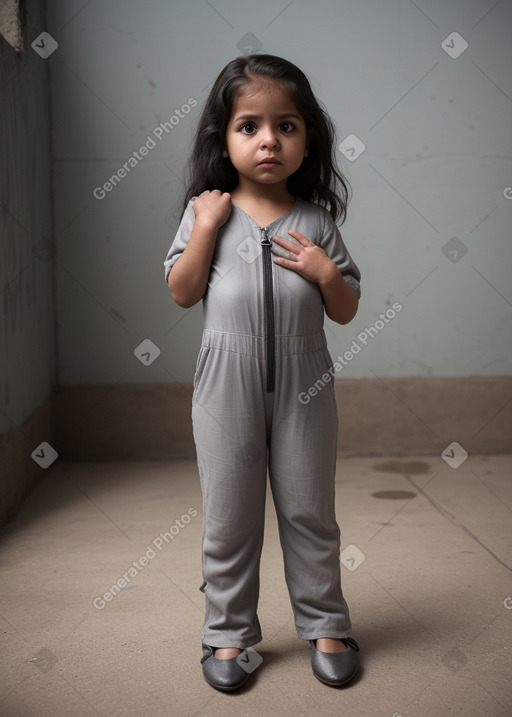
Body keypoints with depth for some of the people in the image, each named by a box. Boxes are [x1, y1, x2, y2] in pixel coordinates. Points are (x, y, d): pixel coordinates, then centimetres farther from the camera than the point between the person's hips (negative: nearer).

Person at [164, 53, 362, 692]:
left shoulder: (315, 221, 2)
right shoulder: (208, 209, 1)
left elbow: (347, 311, 6)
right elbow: (181, 292, -3)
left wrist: (326, 271, -13)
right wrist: (206, 225, -11)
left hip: (303, 387, 1)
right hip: (227, 386, 0)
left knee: (309, 511, 11)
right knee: (229, 516, 9)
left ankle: (325, 625, 28)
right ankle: (229, 632, 25)